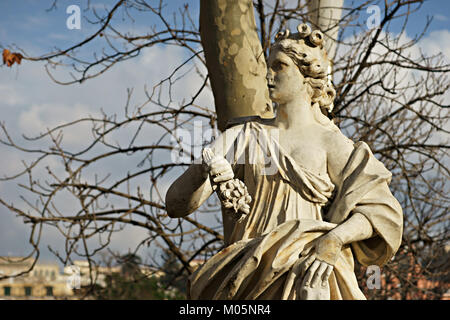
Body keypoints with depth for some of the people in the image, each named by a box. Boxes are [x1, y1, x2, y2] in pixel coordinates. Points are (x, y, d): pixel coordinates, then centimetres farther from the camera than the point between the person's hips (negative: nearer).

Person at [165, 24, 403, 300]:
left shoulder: (330, 142, 9)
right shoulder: (242, 137, 15)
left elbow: (383, 213, 1)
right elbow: (177, 203, 8)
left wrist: (334, 239, -17)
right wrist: (203, 171, -15)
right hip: (253, 274, 2)